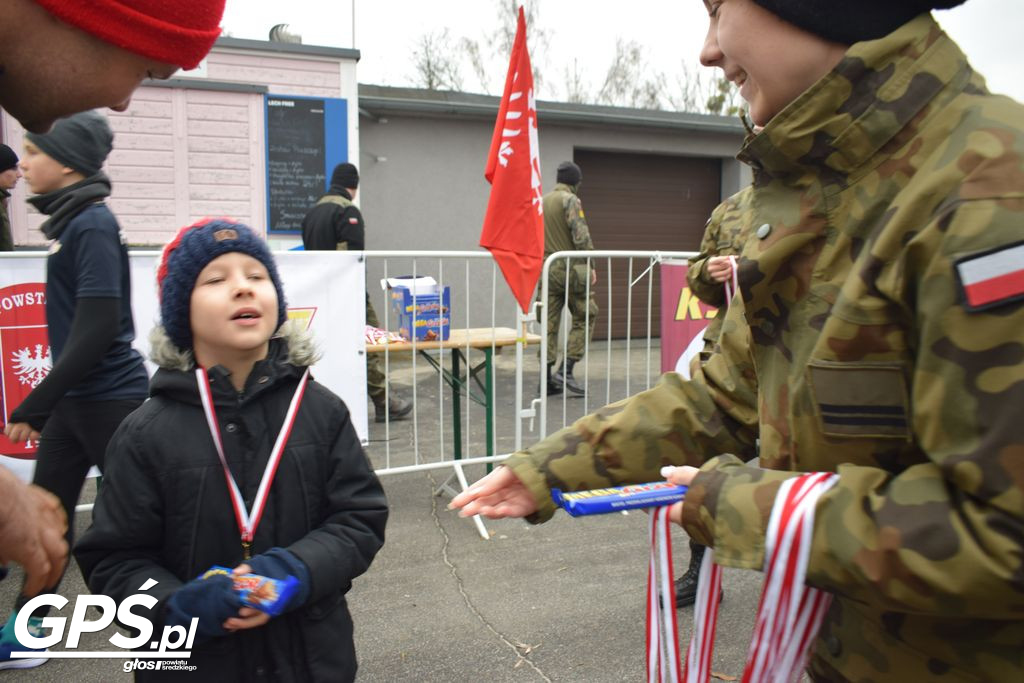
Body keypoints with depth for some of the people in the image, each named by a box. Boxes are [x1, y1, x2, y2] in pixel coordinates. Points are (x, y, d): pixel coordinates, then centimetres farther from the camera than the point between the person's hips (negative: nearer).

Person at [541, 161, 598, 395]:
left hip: (547, 269, 7)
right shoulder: (570, 200, -7)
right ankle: (565, 370, -6)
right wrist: (590, 266, -12)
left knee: (550, 323, 8)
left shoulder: (541, 202, 15)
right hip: (571, 268, -7)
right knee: (585, 318, 3)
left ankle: (547, 378, 9)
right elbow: (581, 236, -16)